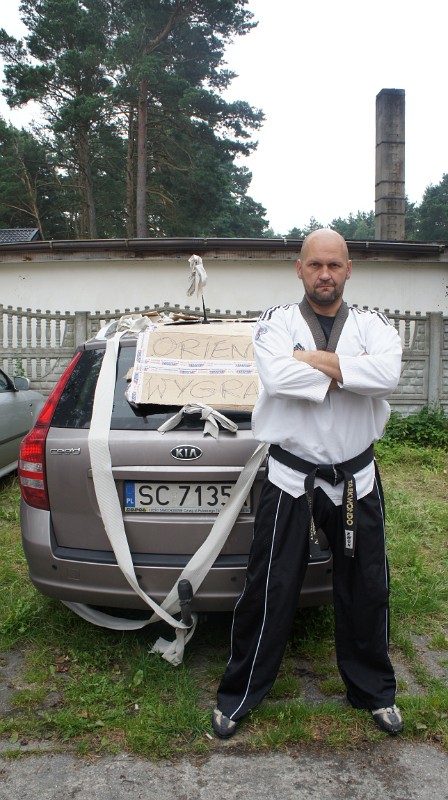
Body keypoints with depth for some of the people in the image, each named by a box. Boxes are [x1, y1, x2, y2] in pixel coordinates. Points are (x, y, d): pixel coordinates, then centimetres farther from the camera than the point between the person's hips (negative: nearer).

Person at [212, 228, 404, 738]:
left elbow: (386, 375, -20)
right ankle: (238, 695, 26)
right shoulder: (276, 322, 0)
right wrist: (349, 368, -14)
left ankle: (374, 691, 40)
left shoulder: (373, 326, 4)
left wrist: (311, 359, -18)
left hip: (356, 480, 3)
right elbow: (277, 377, -22)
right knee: (269, 591, 6)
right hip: (291, 479, -2)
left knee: (367, 590, 16)